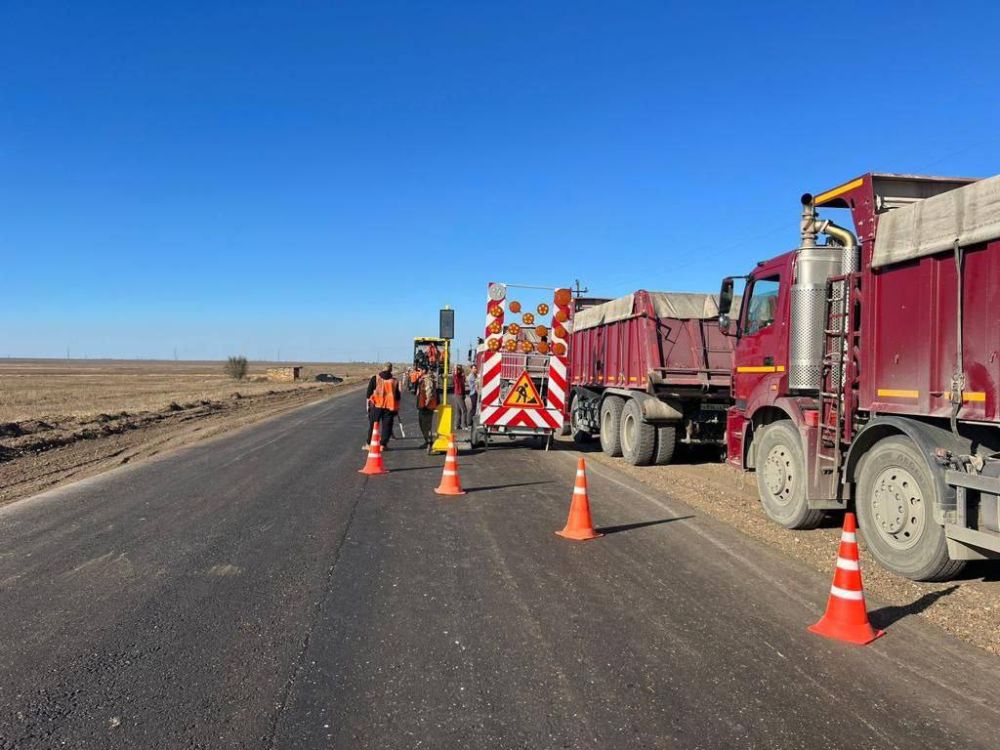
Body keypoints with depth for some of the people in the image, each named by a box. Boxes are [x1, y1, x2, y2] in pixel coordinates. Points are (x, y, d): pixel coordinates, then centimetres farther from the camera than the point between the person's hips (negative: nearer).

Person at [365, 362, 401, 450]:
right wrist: (396, 409, 14)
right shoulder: (394, 381, 3)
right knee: (386, 425, 7)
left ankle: (369, 444, 13)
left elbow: (369, 393, 1)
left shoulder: (375, 378, 0)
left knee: (372, 425, 10)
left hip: (376, 406, 0)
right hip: (389, 407, 0)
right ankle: (383, 444, 6)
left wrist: (368, 405, 8)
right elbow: (398, 397, 6)